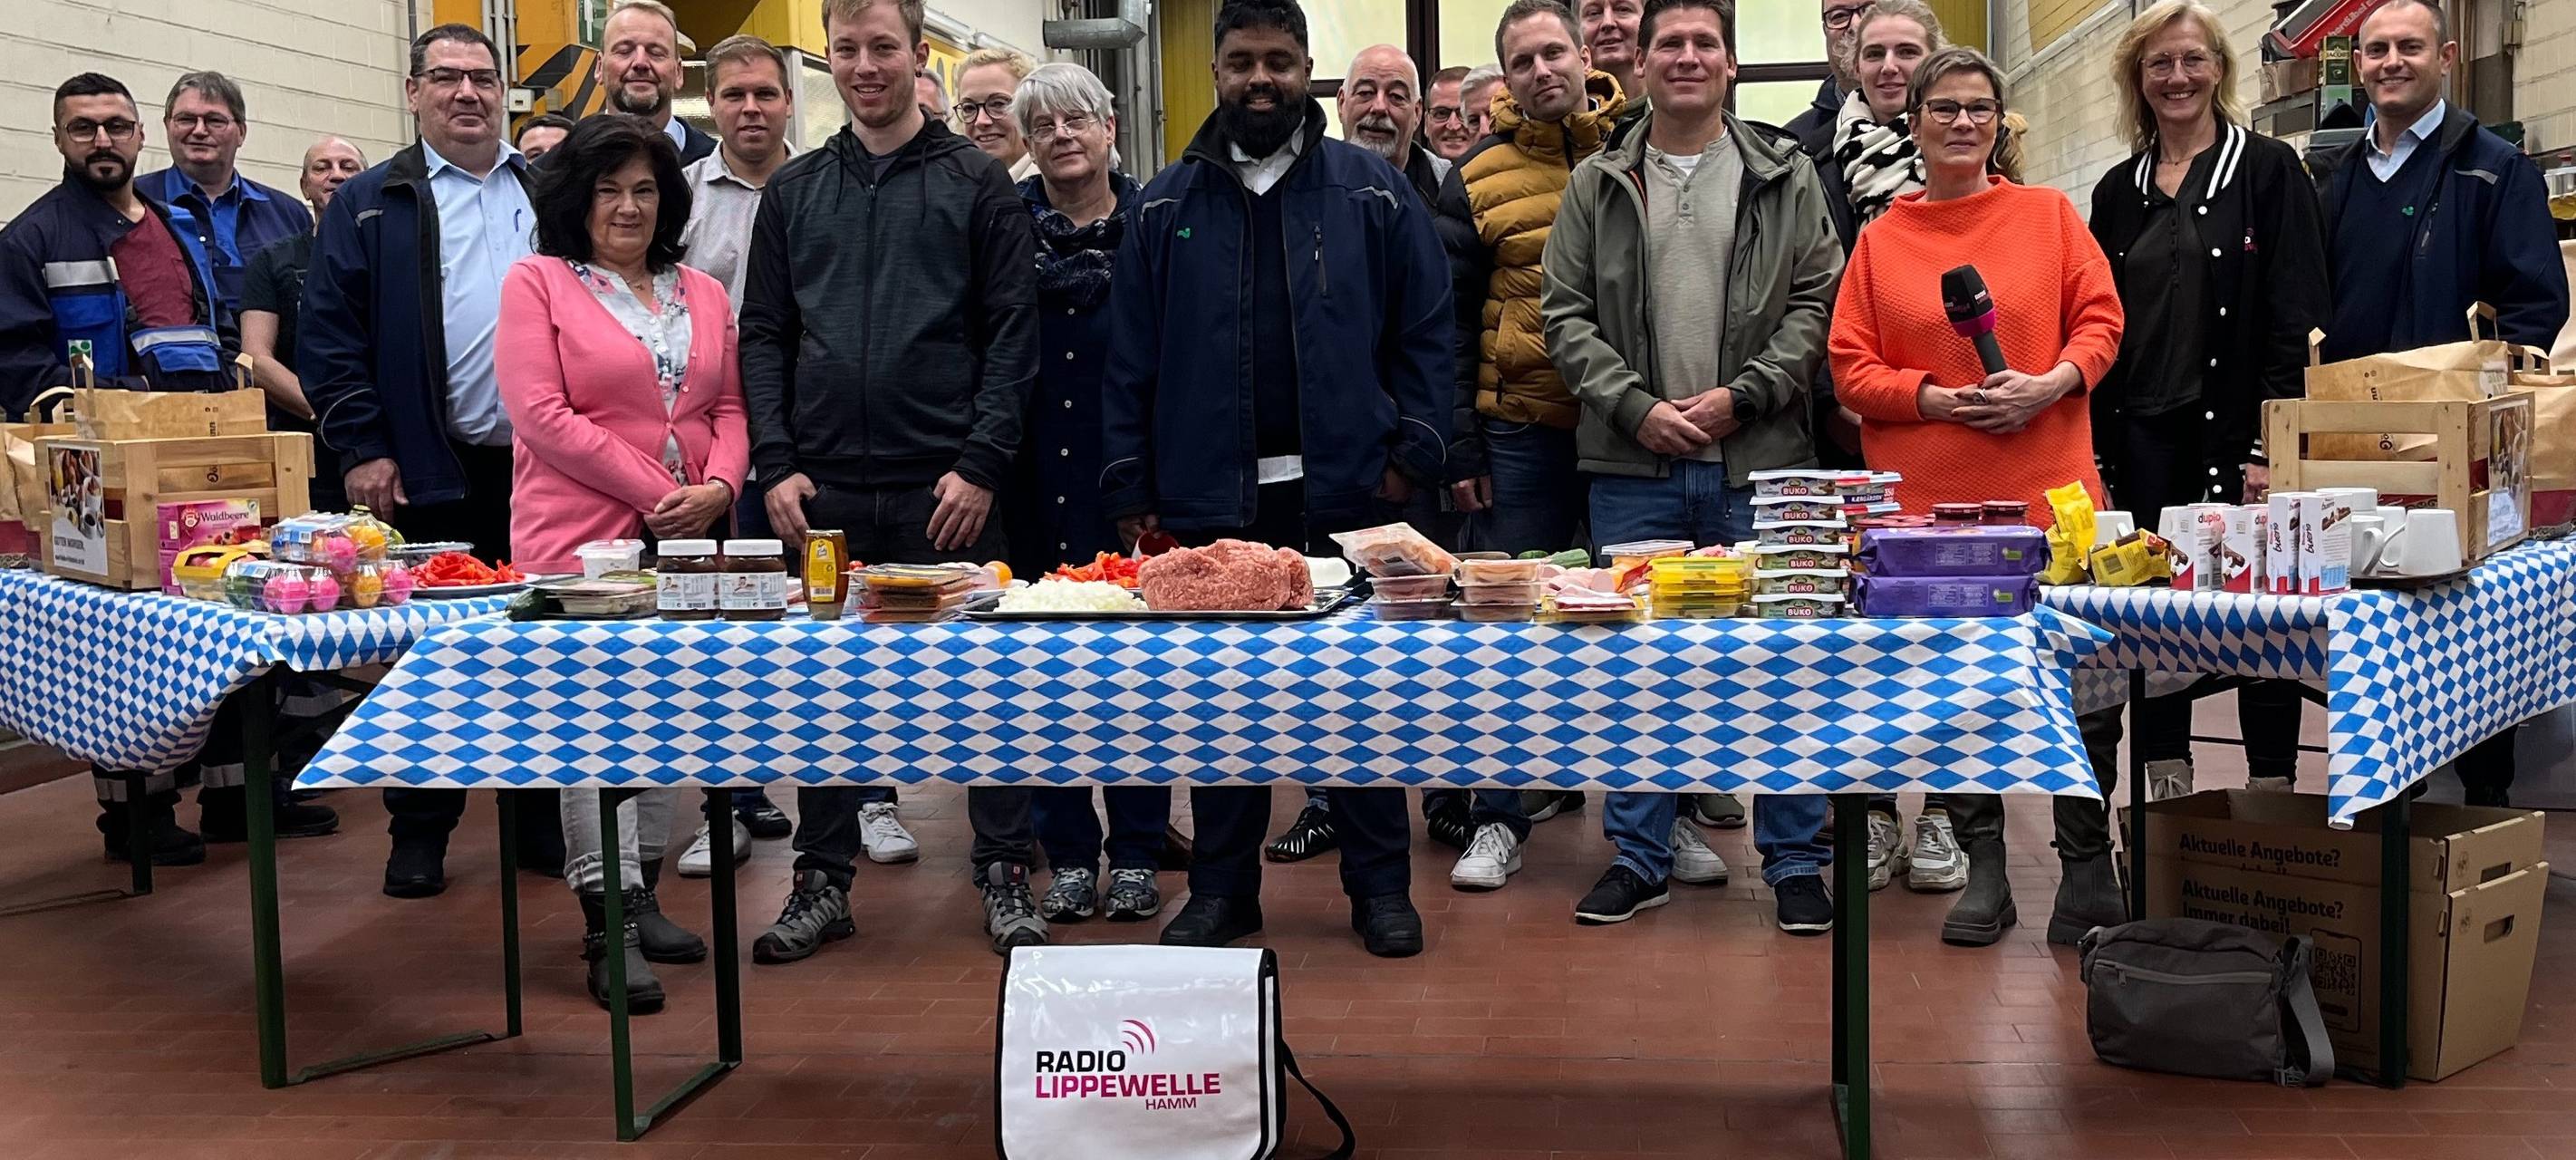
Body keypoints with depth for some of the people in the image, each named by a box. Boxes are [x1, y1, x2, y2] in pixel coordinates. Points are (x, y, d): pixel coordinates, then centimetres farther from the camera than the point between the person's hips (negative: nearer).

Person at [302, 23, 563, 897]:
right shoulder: (371, 205, 5)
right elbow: (327, 335, 1)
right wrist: (360, 450, -7)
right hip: (432, 472, -2)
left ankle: (541, 817, 20)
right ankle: (420, 831, 16)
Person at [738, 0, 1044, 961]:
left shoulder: (977, 184, 2)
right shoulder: (794, 191, 11)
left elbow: (1013, 334, -3)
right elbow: (763, 337, 10)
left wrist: (981, 463, -11)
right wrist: (777, 464, -2)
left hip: (947, 487, -3)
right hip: (826, 490, 3)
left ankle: (1005, 872, 16)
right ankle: (823, 878, 21)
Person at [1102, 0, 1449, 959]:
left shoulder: (1372, 193, 3)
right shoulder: (1166, 206, 7)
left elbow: (1425, 333, 3)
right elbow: (1130, 363, 7)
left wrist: (1413, 451, -6)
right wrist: (1130, 492, 2)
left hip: (1344, 488, -1)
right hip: (1211, 496, 2)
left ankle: (1380, 883, 18)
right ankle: (1222, 888, 21)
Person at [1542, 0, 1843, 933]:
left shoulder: (1785, 177, 7)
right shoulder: (1597, 184, 8)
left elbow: (1817, 302, 2)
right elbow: (1565, 313, 4)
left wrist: (1740, 396, -10)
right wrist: (1635, 407, -8)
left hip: (1758, 462, -1)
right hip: (1633, 467, 1)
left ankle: (1794, 859, 15)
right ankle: (1641, 856, 19)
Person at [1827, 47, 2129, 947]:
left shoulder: (2049, 214, 8)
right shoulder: (1880, 240, 7)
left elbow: (2099, 321, 5)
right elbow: (1852, 369, 3)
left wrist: (2050, 385, -13)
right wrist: (1939, 401, -12)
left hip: (2047, 490, -1)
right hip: (1925, 496, 1)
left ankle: (2088, 869, 15)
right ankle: (1984, 871, 20)